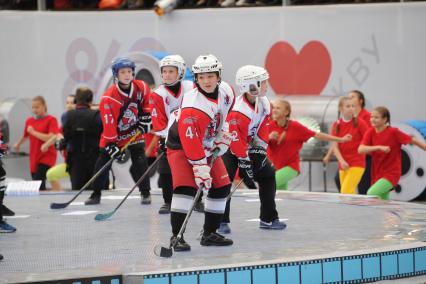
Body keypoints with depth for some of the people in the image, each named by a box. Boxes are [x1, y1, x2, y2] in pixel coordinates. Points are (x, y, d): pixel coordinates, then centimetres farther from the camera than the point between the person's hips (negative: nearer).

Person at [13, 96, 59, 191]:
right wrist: (18, 144, 46)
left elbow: (51, 138, -21)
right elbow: (25, 136, 29)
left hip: (46, 158, -6)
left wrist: (33, 132, -16)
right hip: (34, 159, 6)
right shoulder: (29, 121, 9)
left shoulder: (51, 120, -8)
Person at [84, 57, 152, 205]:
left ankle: (145, 193, 3)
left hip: (134, 132, 2)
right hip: (113, 134, -2)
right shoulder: (108, 98, -25)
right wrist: (111, 145, -26)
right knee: (103, 162, -2)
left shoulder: (142, 87, -12)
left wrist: (145, 118, -1)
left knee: (140, 161, -8)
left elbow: (146, 104, 11)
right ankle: (96, 194, 10)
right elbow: (108, 124, -24)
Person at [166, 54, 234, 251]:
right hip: (181, 146, -8)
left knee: (222, 186, 5)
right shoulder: (193, 105, -33)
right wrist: (201, 170, -33)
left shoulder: (226, 91, -9)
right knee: (186, 186, -24)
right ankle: (176, 237, -21)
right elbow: (190, 141, -33)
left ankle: (209, 234, 16)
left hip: (208, 146, 8)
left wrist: (223, 136, 7)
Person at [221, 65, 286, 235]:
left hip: (250, 145, 8)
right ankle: (221, 222, -16)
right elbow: (237, 141, -30)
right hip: (228, 146, -8)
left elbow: (262, 131, 2)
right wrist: (245, 165, -26)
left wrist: (260, 150, -7)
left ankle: (268, 219, 13)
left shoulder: (264, 104, -8)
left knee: (267, 174, 6)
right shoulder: (237, 112, -33)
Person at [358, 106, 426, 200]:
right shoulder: (370, 133, -2)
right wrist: (379, 147, -28)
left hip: (392, 174, -6)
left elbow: (414, 141, -8)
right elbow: (361, 149, -16)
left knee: (371, 194, -24)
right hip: (377, 174, 6)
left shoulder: (394, 132, -13)